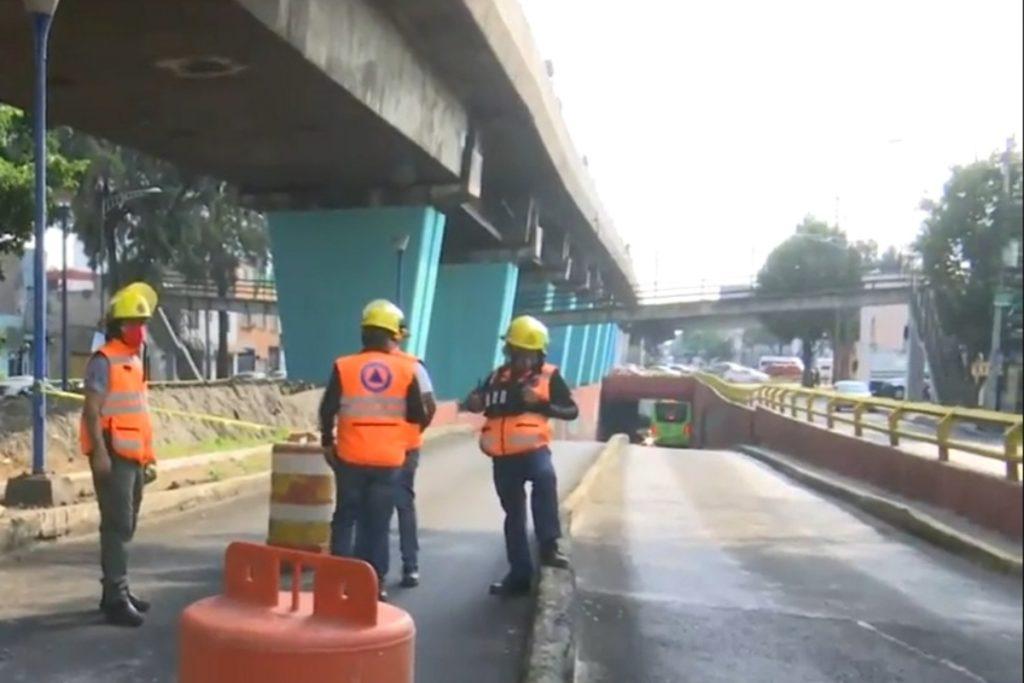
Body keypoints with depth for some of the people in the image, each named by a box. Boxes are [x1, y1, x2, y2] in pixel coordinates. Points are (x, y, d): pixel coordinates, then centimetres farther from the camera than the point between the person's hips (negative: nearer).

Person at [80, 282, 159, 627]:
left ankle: (118, 589, 22)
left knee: (126, 526, 13)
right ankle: (116, 598, -9)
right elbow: (92, 411, -16)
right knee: (117, 526, -10)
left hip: (133, 457, 9)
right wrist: (99, 452, -24)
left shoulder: (135, 361, 17)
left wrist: (147, 457, 20)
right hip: (113, 456, -9)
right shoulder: (104, 361, -10)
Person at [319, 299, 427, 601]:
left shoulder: (344, 367, -4)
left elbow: (327, 410, -2)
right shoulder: (407, 370, -2)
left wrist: (328, 443, 13)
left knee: (346, 517, 13)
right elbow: (419, 416, 1)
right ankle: (375, 582, 10)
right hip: (389, 459, 0)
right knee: (378, 522, 8)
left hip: (351, 457, 0)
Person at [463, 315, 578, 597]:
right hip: (503, 456, 4)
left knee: (545, 478, -37)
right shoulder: (498, 376, 12)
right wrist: (473, 401, -2)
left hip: (533, 448, -4)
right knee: (514, 514, 11)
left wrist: (542, 405, -18)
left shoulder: (549, 376, 1)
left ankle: (549, 547, -32)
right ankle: (519, 575, 21)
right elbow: (479, 401, 22)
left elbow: (572, 411, -2)